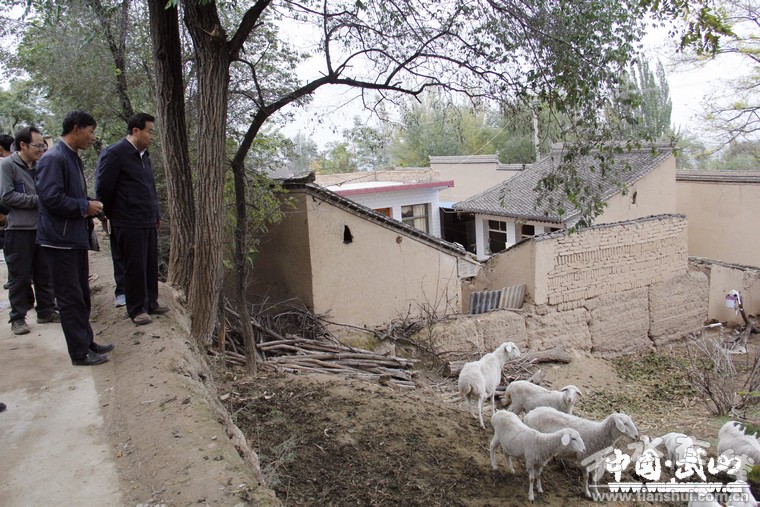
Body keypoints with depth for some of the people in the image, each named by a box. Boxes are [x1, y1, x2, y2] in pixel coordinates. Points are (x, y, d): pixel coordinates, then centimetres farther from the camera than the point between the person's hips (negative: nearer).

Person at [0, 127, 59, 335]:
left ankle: (46, 311, 22)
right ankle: (18, 317, 11)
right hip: (19, 230, -5)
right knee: (20, 276, 1)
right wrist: (37, 200, -13)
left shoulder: (40, 166, 10)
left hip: (42, 228, 5)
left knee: (45, 273, 11)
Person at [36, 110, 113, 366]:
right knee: (71, 297, -1)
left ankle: (86, 342, 28)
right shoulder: (53, 158, -16)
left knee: (82, 295, 16)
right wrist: (85, 207, -14)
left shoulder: (73, 157, 14)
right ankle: (80, 353, 8)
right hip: (60, 239, -10)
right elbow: (51, 198, -23)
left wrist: (91, 205, 6)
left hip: (76, 237, 10)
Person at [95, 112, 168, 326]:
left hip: (148, 222, 8)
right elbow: (103, 189, -10)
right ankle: (137, 309, 15)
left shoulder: (144, 155, 15)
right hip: (129, 224, -8)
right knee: (135, 267, 2)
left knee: (151, 265, 13)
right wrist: (110, 215, -2)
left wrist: (156, 214, 18)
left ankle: (151, 302, 27)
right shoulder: (114, 154, -12)